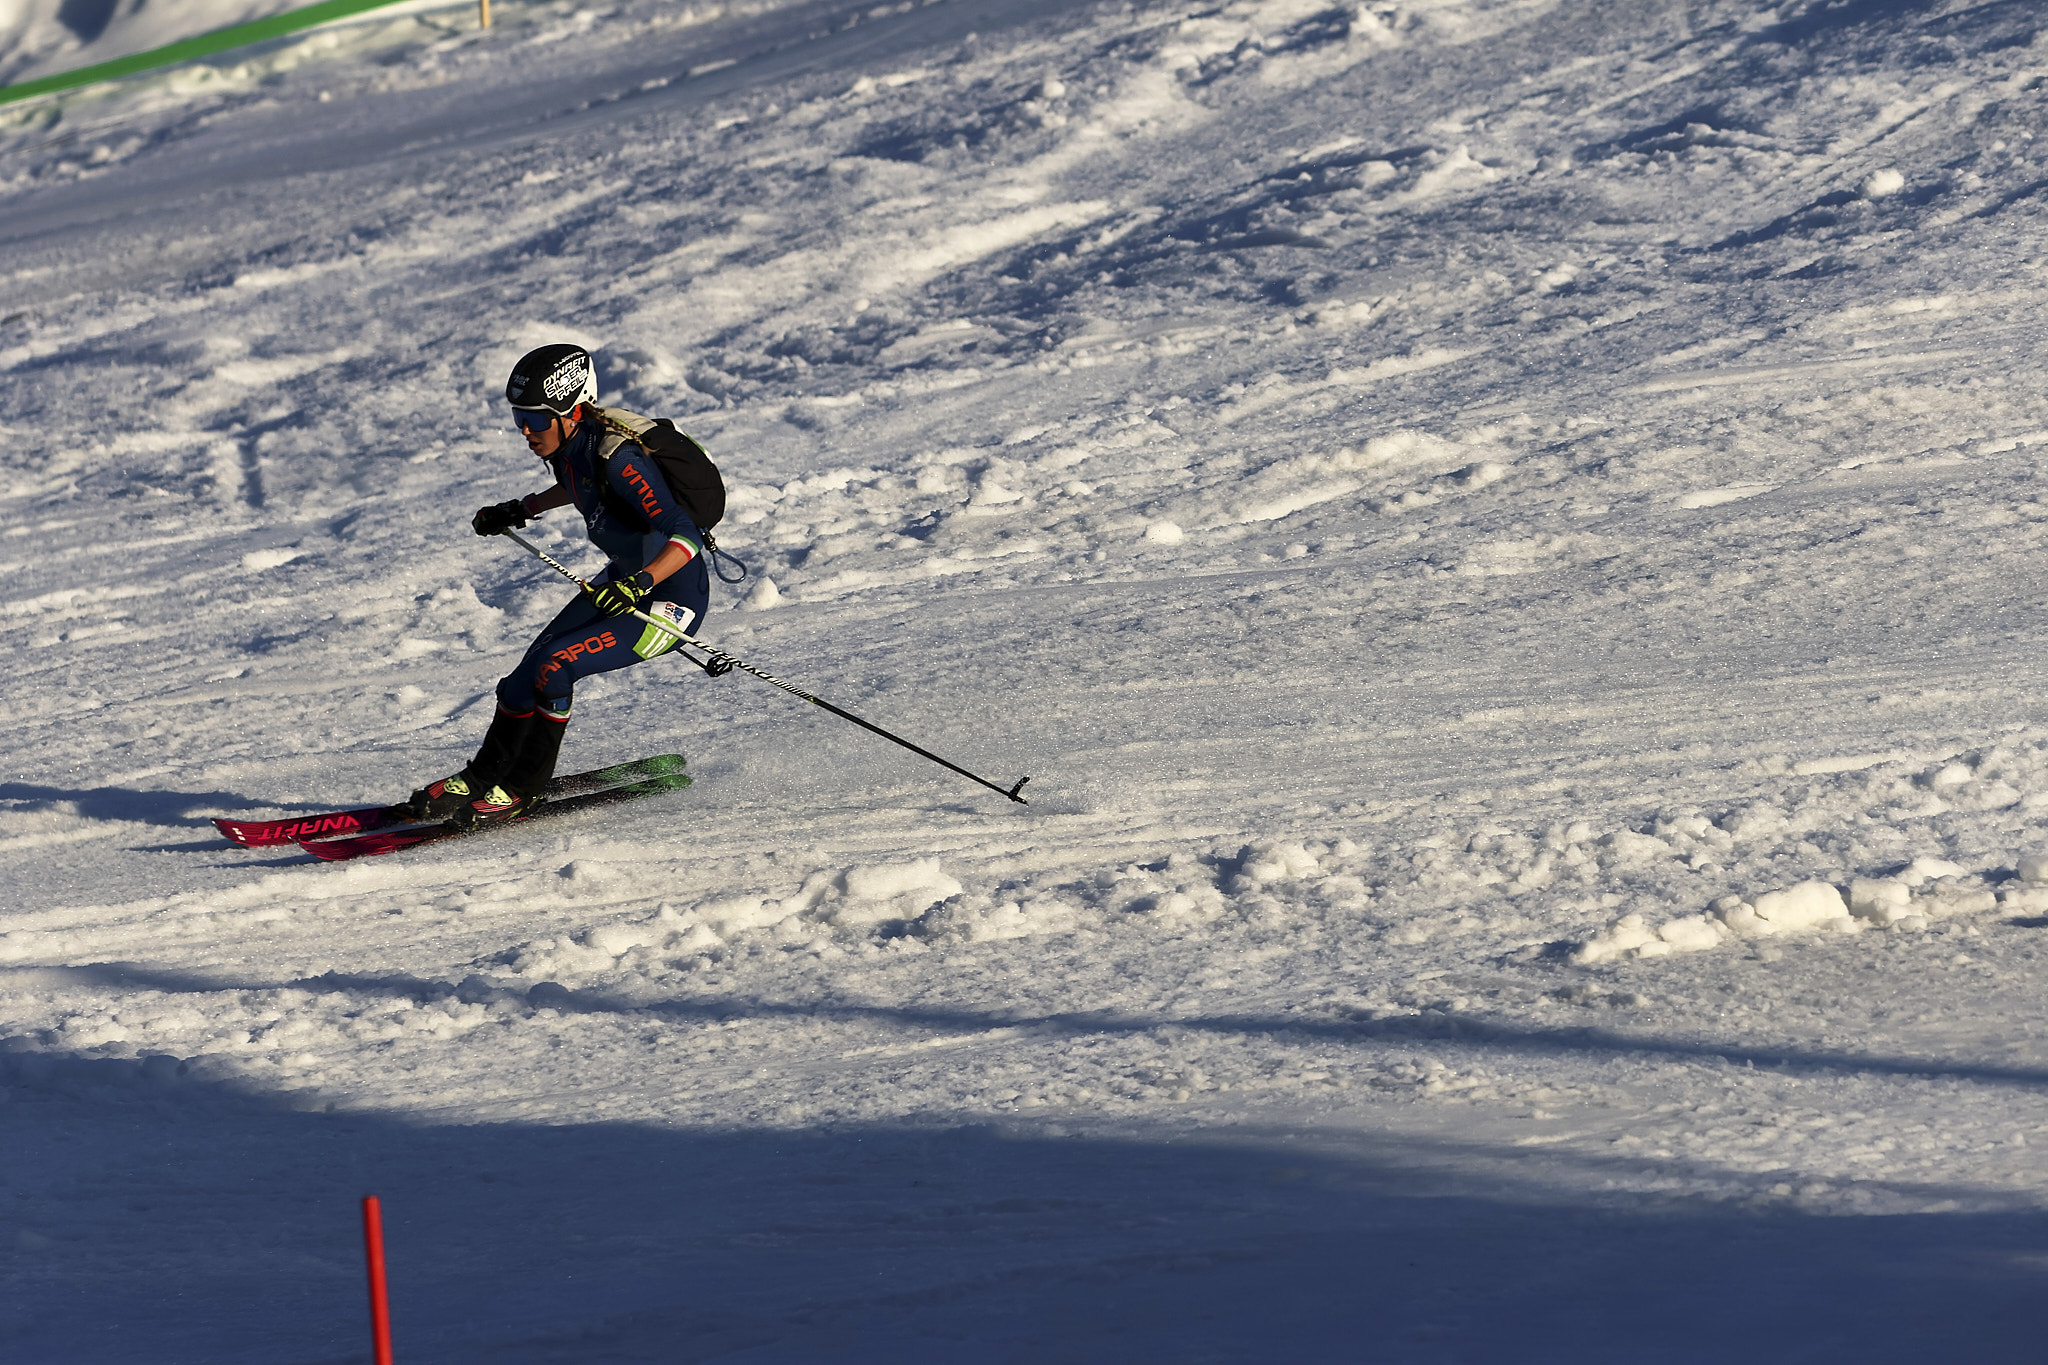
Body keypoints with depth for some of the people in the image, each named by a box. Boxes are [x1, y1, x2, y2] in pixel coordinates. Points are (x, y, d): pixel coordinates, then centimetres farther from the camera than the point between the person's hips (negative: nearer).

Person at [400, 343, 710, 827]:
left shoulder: (617, 460, -30)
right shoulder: (568, 446, -6)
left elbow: (687, 536, -35)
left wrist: (640, 583, -49)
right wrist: (520, 510, 23)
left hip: (673, 598, -8)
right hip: (624, 581, 8)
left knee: (552, 669, -20)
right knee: (528, 673, 3)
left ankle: (522, 791, -3)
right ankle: (482, 779, 22)